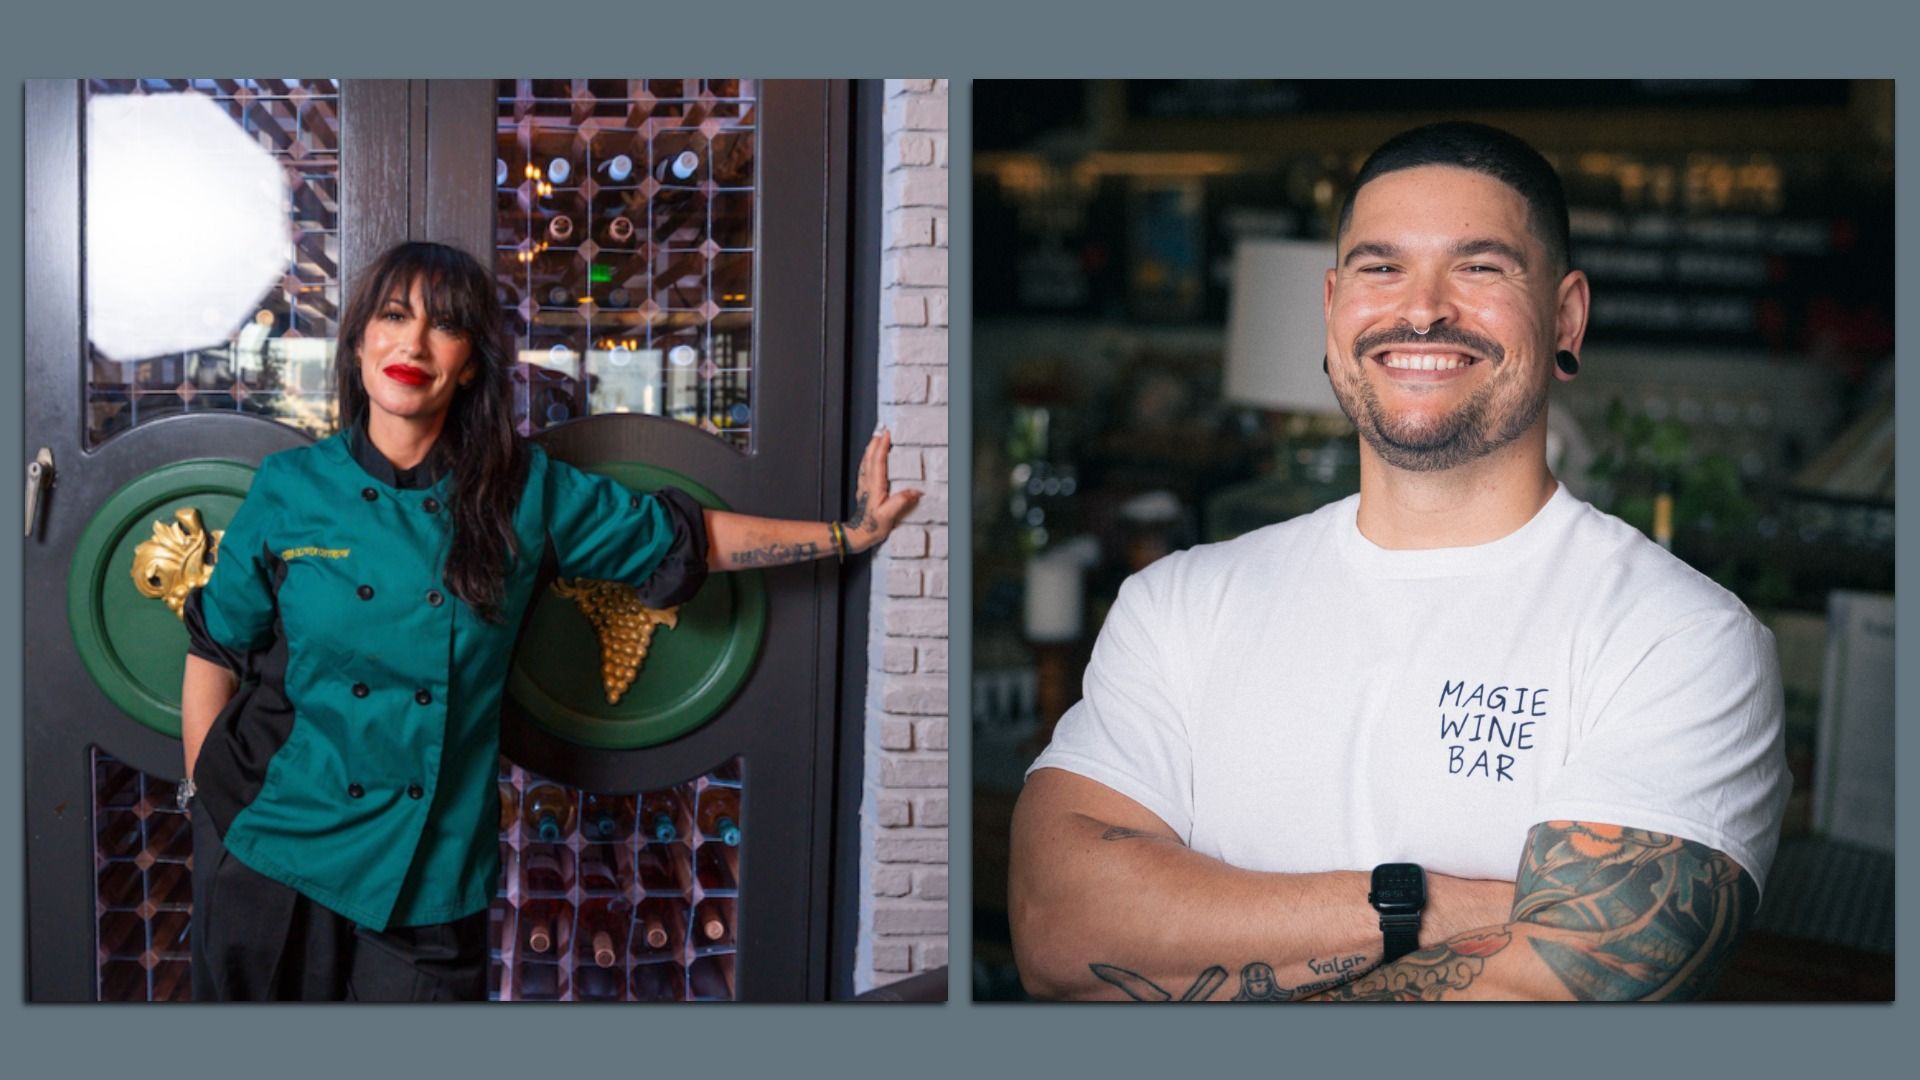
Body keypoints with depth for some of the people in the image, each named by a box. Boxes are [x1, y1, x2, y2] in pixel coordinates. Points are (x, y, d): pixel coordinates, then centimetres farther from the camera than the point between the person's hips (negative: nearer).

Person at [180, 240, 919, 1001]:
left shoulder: (524, 493, -1)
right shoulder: (291, 488, -2)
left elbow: (684, 539, 8)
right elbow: (215, 652, 6)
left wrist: (848, 534, 5)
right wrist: (205, 806, 1)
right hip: (269, 857, 0)